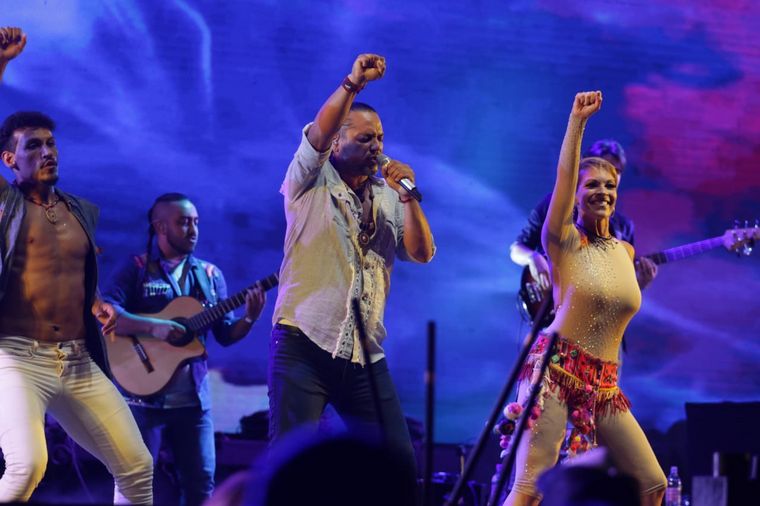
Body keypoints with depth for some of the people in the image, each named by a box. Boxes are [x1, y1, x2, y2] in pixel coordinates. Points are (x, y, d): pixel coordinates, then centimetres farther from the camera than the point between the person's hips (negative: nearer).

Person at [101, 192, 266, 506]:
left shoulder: (210, 275, 11)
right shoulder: (136, 269, -2)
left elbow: (225, 335, 9)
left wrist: (250, 318, -11)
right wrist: (152, 327, -26)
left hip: (194, 398, 4)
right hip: (145, 396, -4)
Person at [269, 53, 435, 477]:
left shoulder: (387, 198, 14)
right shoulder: (311, 183, 3)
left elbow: (422, 253, 4)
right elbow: (318, 134, -15)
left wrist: (408, 196, -7)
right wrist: (354, 83, -23)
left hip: (365, 354, 4)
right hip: (305, 346, -4)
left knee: (399, 459, 1)